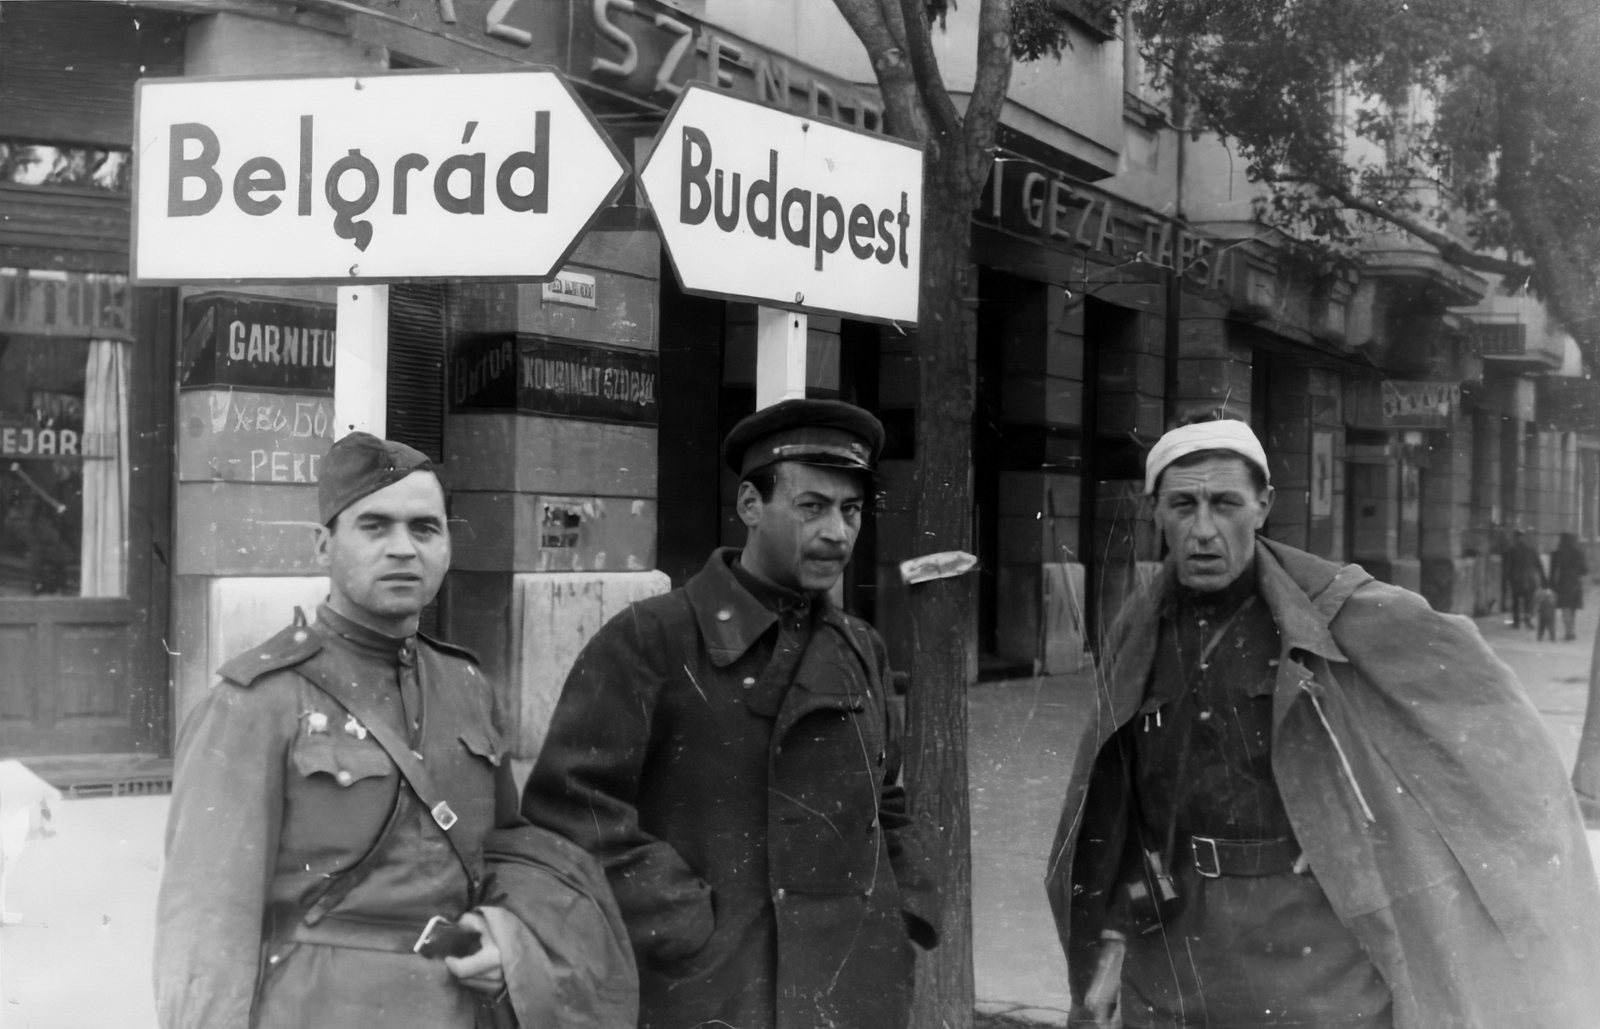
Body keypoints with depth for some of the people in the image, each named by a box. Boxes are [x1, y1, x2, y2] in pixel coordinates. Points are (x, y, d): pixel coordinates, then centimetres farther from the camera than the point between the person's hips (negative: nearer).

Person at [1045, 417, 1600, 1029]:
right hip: (1175, 934, 4)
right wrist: (1109, 946, 5)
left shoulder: (1330, 610, -9)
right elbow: (1109, 801, 8)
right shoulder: (1137, 636, 3)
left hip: (1310, 932, -4)